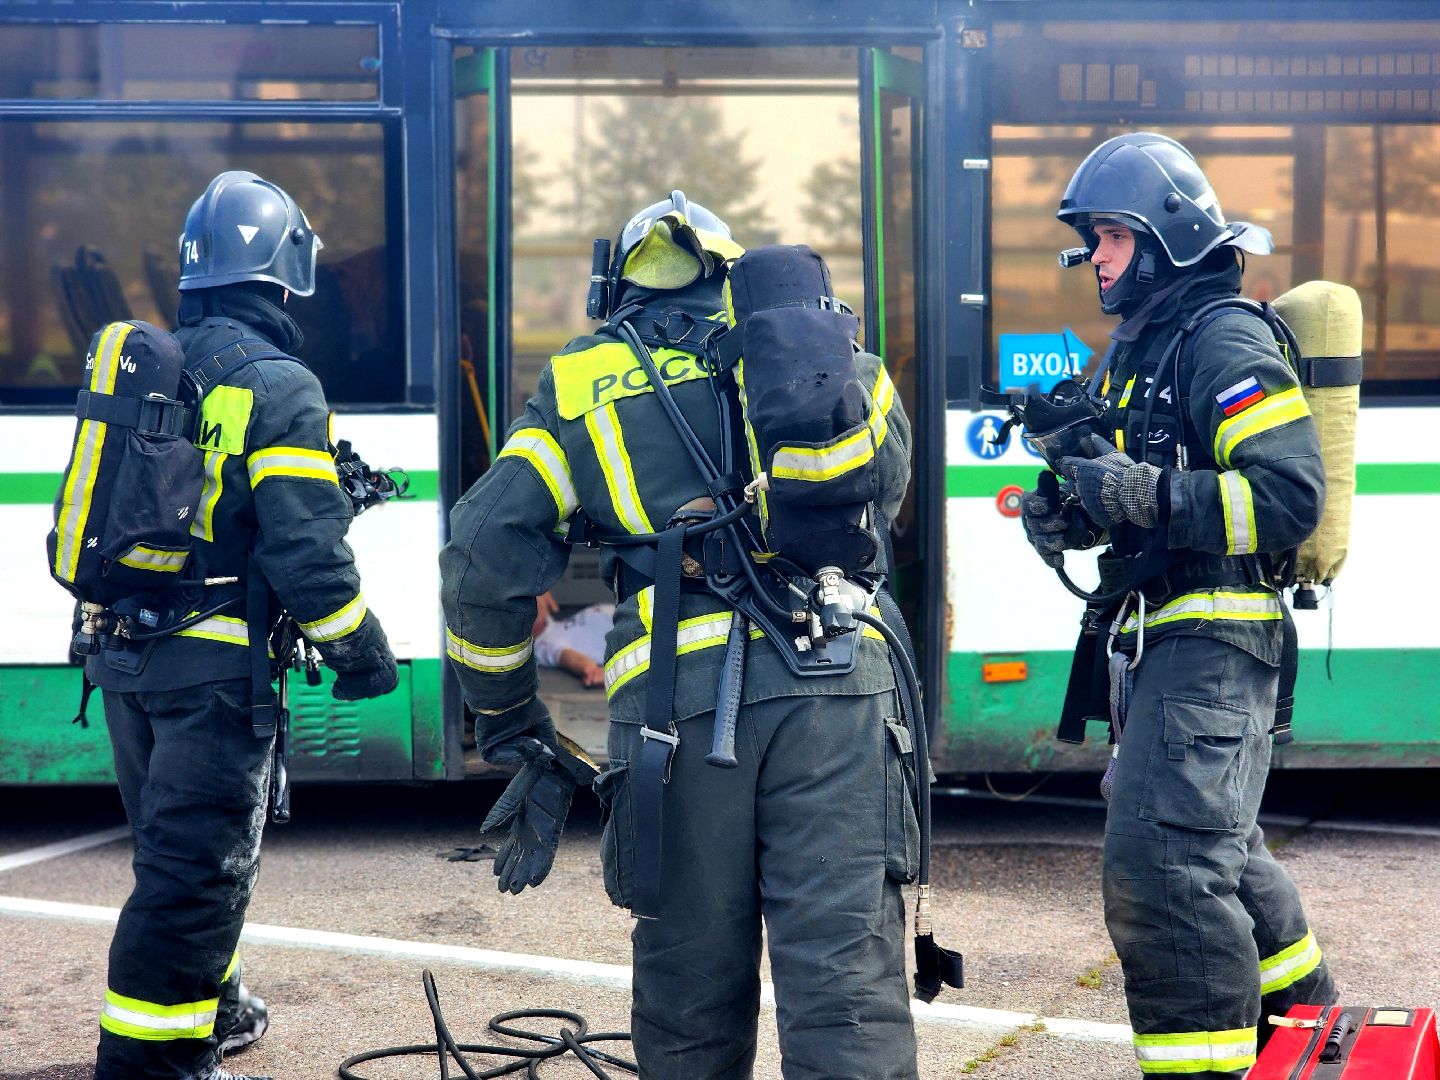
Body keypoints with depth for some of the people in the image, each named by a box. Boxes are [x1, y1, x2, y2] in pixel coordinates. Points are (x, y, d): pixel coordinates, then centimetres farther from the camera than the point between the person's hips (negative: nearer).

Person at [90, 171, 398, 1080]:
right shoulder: (277, 388, -13)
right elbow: (307, 550, -17)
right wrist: (362, 649, -5)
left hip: (126, 660, 8)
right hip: (213, 663, -8)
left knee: (179, 844, 21)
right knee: (198, 864, -3)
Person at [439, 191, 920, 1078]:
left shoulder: (578, 389, 17)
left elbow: (483, 567, 10)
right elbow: (887, 479, 23)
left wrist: (511, 724, 20)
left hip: (676, 701, 0)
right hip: (832, 687, 0)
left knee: (692, 988, 10)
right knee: (844, 973, -6)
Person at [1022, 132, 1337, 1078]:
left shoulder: (1225, 344, -13)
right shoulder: (1138, 348, 18)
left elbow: (1291, 495, -22)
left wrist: (1146, 496, -27)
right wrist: (1071, 514, 7)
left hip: (1214, 642, -11)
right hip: (1156, 643, 11)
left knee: (1159, 861, -17)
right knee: (1218, 849, 22)